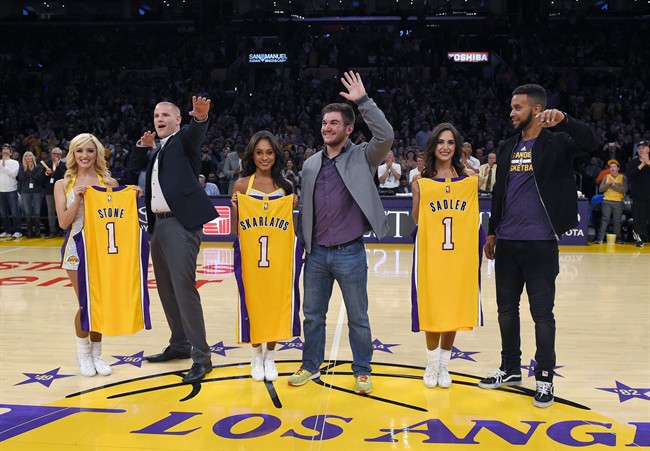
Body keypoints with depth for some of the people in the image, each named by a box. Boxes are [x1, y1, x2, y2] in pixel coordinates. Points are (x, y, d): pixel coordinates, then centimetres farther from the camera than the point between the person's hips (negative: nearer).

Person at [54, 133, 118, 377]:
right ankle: (83, 353, 22)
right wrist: (78, 199, -16)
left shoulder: (109, 183, 5)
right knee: (85, 304, -1)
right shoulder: (63, 184, 4)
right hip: (77, 247, -1)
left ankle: (96, 354, 21)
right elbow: (64, 222, -3)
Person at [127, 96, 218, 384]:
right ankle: (179, 345, 27)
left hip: (180, 222, -9)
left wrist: (201, 118, -44)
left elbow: (196, 133, -22)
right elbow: (133, 167, 27)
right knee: (166, 289, 14)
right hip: (158, 224, 9)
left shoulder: (184, 139, 0)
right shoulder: (156, 151, 23)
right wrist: (143, 145, 11)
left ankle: (201, 357, -8)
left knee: (184, 288, -13)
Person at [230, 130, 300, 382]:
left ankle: (270, 357, 23)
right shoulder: (241, 185, 1)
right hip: (250, 255, -1)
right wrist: (234, 207, -15)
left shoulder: (286, 186, 6)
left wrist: (293, 208, -6)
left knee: (276, 302, 6)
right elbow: (236, 228, 2)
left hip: (280, 255, 1)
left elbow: (291, 226, 11)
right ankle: (257, 356, 25)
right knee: (253, 302, 6)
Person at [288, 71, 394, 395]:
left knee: (358, 318, 8)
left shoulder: (362, 157, -3)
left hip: (350, 253, -4)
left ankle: (362, 371, 24)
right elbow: (304, 207, 14)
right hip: (317, 253, 4)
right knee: (312, 314, 14)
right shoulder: (311, 164, 9)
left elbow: (385, 136, -22)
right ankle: (310, 365, 31)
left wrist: (363, 101, -23)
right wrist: (303, 242, 12)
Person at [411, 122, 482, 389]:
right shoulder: (421, 182, 1)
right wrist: (418, 192, -12)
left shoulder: (469, 179, 4)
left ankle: (444, 364, 26)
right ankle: (432, 363, 25)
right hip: (430, 253, -1)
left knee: (455, 307, 8)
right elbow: (417, 220, 0)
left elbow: (473, 215, 7)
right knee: (431, 307, 5)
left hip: (460, 254, 1)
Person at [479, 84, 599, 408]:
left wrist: (563, 120, -38)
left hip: (540, 243, -5)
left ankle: (545, 378, 16)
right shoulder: (507, 148, 12)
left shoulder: (556, 142, -3)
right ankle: (510, 369, 28)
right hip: (507, 243, 6)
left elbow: (590, 143, -23)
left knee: (542, 313, 3)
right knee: (506, 308, 13)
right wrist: (492, 232, 15)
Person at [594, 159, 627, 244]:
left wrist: (614, 185, -17)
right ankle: (600, 239, -7)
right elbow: (600, 189, 2)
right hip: (607, 201, 1)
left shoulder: (623, 178, 3)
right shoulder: (606, 177, 9)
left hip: (618, 202, -1)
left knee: (617, 221, 3)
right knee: (604, 219, -4)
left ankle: (618, 238, 12)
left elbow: (624, 190, -10)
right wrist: (608, 184, -14)